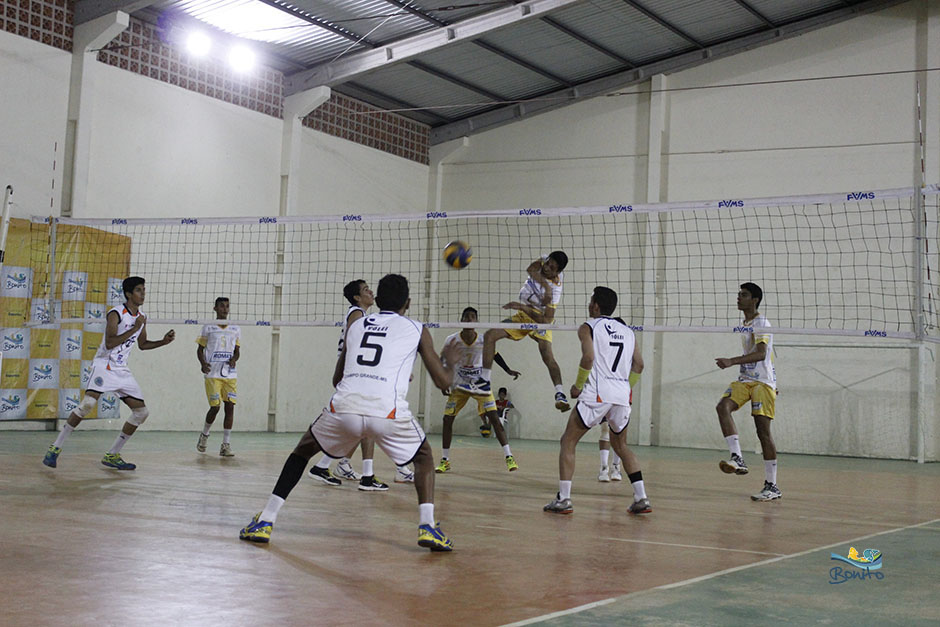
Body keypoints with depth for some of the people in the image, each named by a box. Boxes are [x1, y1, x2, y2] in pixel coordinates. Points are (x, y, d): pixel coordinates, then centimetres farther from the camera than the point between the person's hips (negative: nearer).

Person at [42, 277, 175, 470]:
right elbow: (109, 343, -24)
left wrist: (164, 341, 9)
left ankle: (112, 455, 10)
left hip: (122, 370, 8)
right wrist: (134, 328, -24)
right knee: (88, 403, -26)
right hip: (104, 365, -8)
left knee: (142, 412, 2)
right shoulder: (116, 314, -13)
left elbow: (142, 344, 24)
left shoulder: (141, 317, 10)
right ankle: (55, 447, -14)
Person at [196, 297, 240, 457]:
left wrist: (234, 359, -5)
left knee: (230, 406, -7)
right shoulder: (208, 328, 5)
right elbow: (200, 349, 7)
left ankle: (226, 445, -2)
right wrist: (203, 363, -11)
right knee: (215, 406, -7)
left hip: (230, 374, 3)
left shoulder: (235, 329, 13)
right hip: (212, 374, -3)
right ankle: (204, 435, 22)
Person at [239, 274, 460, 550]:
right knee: (424, 457, 26)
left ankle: (264, 522, 18)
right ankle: (427, 526, 7)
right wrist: (450, 361, 42)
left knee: (303, 451, 28)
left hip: (344, 406, 2)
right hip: (388, 411, -2)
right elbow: (443, 381, 19)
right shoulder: (417, 330, 18)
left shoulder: (356, 325, 27)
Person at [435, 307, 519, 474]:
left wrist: (507, 370, 3)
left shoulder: (484, 341, -12)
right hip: (459, 385, 1)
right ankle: (445, 461, 10)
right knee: (447, 419, -4)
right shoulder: (452, 340, -12)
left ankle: (509, 457, -6)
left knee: (494, 417, -11)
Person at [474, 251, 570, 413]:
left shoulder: (555, 289, -28)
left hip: (540, 319, -7)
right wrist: (545, 284, -39)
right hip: (522, 315, 7)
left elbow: (546, 320, -32)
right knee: (490, 335, -7)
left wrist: (522, 307, -36)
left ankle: (560, 395, -28)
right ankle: (485, 381, -6)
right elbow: (530, 269, -31)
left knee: (547, 355, -27)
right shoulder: (544, 260, -10)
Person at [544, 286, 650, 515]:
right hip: (622, 396, 5)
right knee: (620, 445, 23)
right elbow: (638, 365, 11)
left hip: (597, 394, -5)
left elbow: (588, 357, -12)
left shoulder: (588, 328, 3)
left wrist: (578, 385, -1)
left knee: (568, 442, 7)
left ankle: (563, 499, 0)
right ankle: (641, 498, 13)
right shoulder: (627, 331, 18)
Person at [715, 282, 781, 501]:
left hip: (763, 381, -8)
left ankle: (772, 486, 0)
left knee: (763, 432, -7)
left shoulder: (761, 323, -10)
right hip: (744, 379, 8)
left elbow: (761, 354, -25)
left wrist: (732, 361, -35)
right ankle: (737, 459, -28)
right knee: (723, 406, -21)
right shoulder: (745, 325, 18)